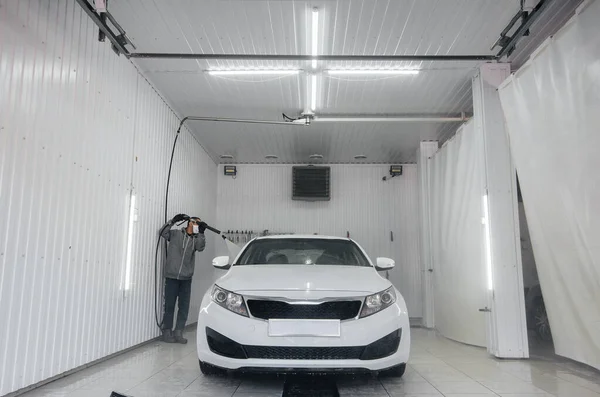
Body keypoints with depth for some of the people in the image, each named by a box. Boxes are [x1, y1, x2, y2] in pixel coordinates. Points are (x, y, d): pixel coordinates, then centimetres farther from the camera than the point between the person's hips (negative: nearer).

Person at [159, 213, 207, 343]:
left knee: (184, 307, 3)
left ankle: (178, 333, 12)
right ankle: (167, 332, 13)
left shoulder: (196, 239, 9)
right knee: (169, 306, 2)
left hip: (186, 278, 3)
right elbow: (163, 233, -9)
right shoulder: (176, 233, 3)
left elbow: (200, 247, -9)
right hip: (172, 276, -3)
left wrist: (201, 233, -20)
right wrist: (173, 221, -17)